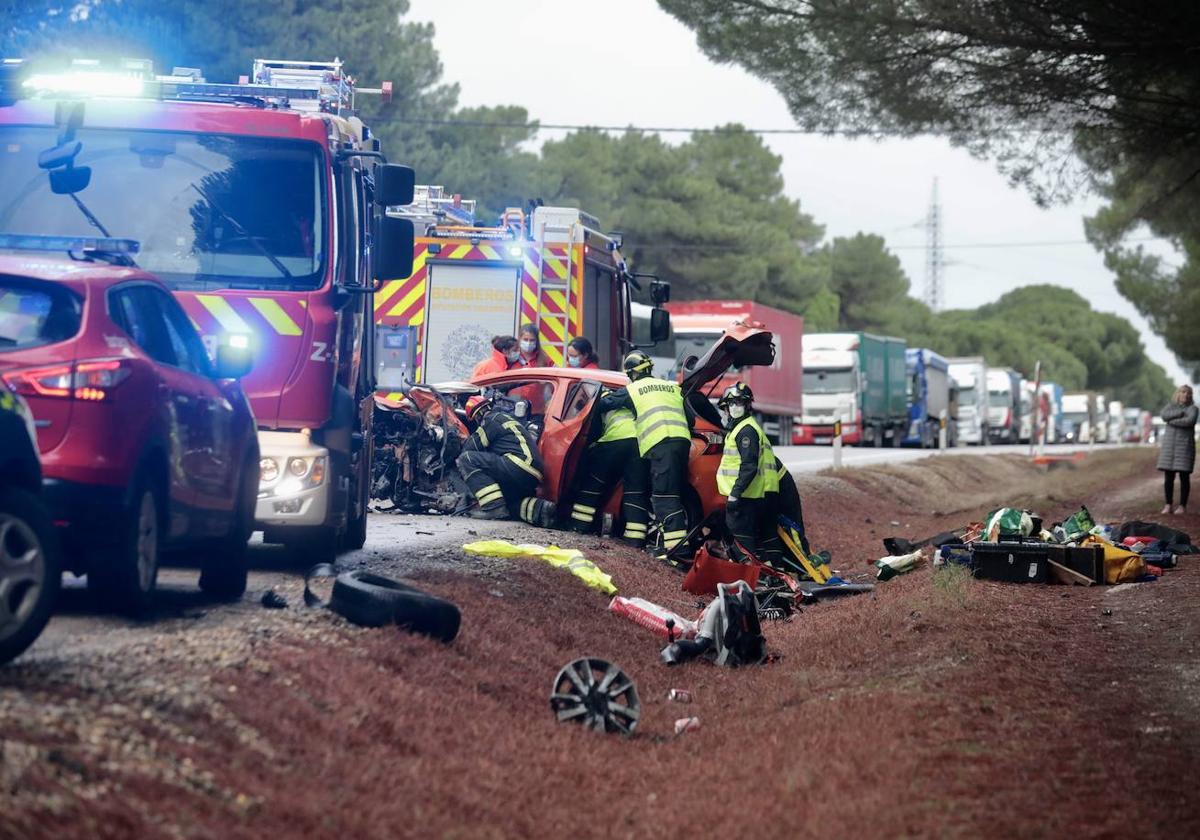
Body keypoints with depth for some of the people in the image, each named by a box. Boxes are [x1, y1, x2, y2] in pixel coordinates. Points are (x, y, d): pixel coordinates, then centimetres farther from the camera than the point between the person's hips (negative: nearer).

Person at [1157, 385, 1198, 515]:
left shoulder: (1193, 409, 2)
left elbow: (1189, 421, -17)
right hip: (1169, 445, 3)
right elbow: (1165, 416, -9)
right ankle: (1168, 505, 7)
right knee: (1168, 477, 0)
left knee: (1184, 477, -2)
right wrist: (1181, 413, -13)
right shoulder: (1170, 406, 12)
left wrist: (1172, 421, -8)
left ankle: (1183, 506, 4)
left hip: (1185, 446, -3)